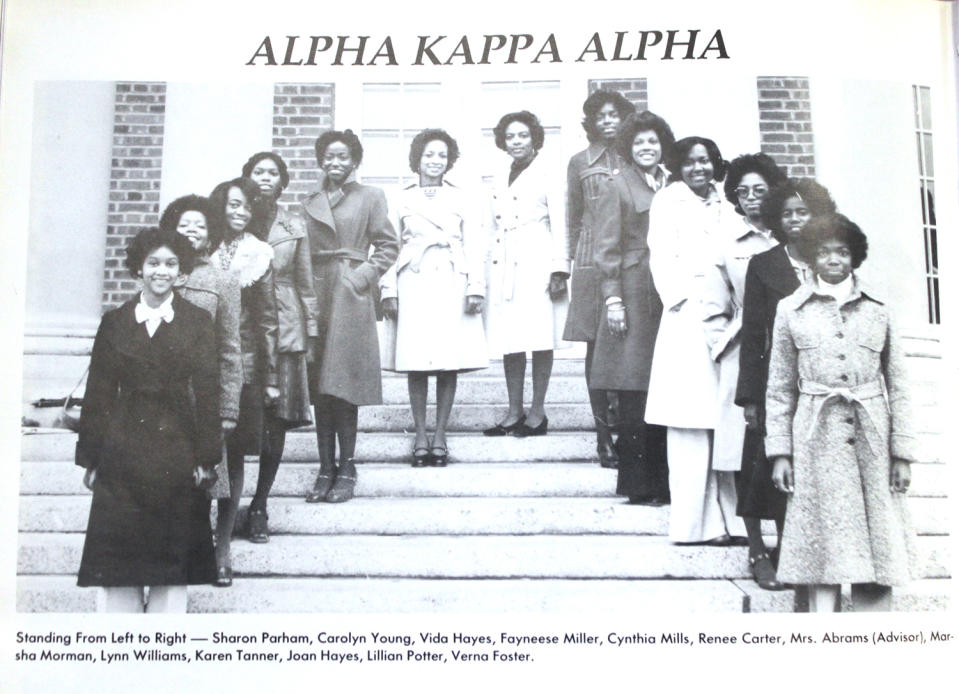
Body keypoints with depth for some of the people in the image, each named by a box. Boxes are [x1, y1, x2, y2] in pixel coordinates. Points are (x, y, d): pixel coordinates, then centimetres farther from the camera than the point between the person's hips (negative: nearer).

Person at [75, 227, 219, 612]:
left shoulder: (198, 323, 3)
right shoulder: (114, 323, 7)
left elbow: (208, 393, -1)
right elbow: (97, 394, 6)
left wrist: (206, 457, -6)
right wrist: (91, 458, 2)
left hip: (177, 457, -1)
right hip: (122, 455, 1)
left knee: (172, 563, 5)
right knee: (118, 562, 2)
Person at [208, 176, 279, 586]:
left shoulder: (258, 254, 5)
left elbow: (267, 321, 5)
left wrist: (270, 378, 3)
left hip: (242, 365, 0)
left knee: (233, 457, 6)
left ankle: (222, 548, 13)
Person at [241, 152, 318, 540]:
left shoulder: (295, 228, 10)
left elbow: (305, 284, 13)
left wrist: (310, 333, 9)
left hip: (284, 329, 1)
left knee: (276, 420, 1)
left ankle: (259, 505, 12)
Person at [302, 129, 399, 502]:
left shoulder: (370, 197, 7)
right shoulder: (309, 203, 16)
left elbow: (388, 245, 4)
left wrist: (363, 275, -8)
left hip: (351, 297, -4)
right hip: (317, 295, 4)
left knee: (344, 383, -7)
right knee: (319, 387, 2)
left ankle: (346, 469, 0)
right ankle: (325, 469, 7)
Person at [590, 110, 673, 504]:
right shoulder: (615, 186, 3)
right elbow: (607, 247, -3)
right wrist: (612, 298, -11)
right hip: (635, 296, -5)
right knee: (635, 394, -5)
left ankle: (663, 482, 11)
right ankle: (638, 485, 1)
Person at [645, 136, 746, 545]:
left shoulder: (725, 205, 21)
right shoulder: (668, 201, 8)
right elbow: (662, 258, -1)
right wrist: (682, 299, -12)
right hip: (688, 318, -5)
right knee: (691, 426, -6)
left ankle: (726, 520, 4)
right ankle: (695, 523, -3)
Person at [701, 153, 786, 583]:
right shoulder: (726, 244, 5)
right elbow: (714, 312, 8)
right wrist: (729, 346, -1)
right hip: (745, 362, -1)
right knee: (747, 458, -2)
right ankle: (757, 551, 8)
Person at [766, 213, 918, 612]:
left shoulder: (877, 310, 11)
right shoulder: (791, 310, 7)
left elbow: (897, 385, 10)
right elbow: (779, 389, 7)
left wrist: (902, 450, 3)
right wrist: (780, 451, 0)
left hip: (871, 435, 2)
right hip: (818, 437, -1)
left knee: (879, 545, -1)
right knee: (822, 548, -4)